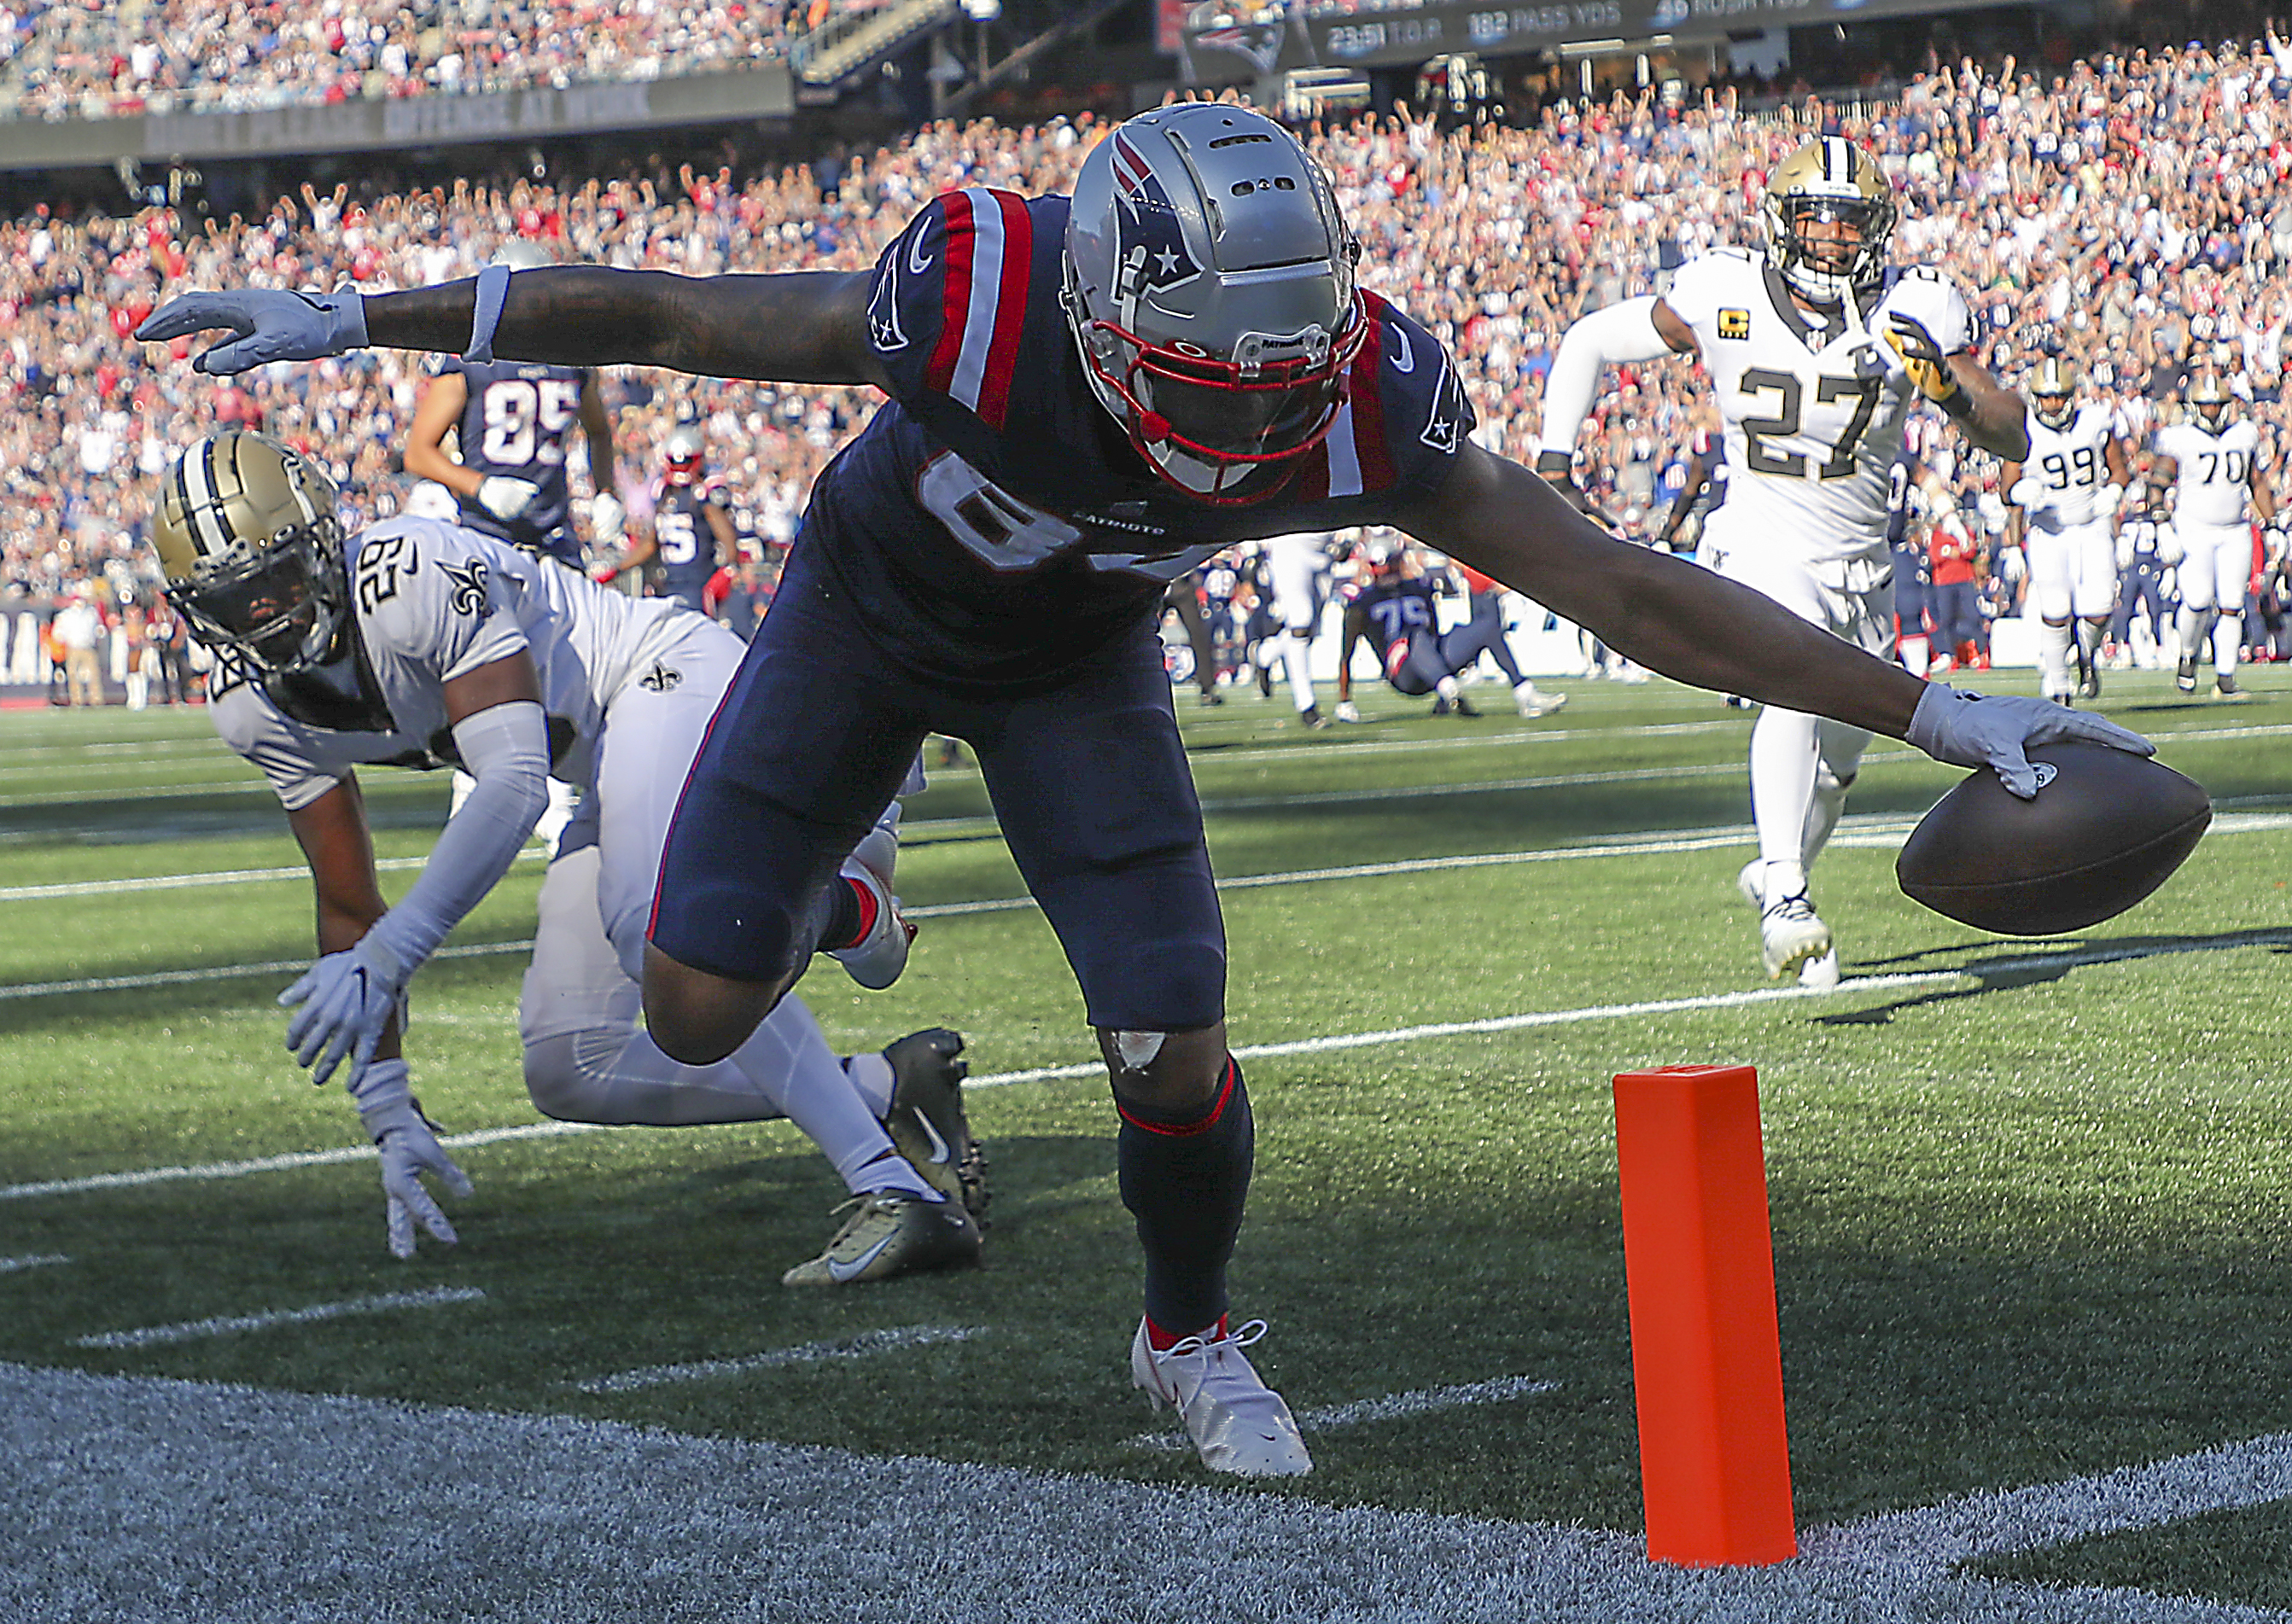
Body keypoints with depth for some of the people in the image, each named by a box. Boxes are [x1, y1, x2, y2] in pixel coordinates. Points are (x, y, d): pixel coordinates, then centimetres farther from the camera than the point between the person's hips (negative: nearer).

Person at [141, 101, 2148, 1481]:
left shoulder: (1360, 409, -36)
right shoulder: (974, 307, -42)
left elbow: (1629, 591, -30)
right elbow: (651, 313, -28)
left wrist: (1934, 710, -31)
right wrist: (340, 320, -23)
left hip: (1078, 658, 1)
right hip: (873, 608, -1)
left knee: (1173, 1045, -14)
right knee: (701, 1013, -7)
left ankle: (1193, 1337, 18)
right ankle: (798, 870, 32)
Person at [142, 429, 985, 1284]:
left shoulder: (418, 578, -27)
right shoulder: (254, 706, -1)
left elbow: (515, 781, -33)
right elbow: (348, 908, 7)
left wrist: (384, 957, -39)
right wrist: (388, 1110, 4)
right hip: (607, 769, 10)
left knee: (653, 927, -37)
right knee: (569, 1071, 2)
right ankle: (887, 1086, 4)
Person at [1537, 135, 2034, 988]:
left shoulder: (1912, 314, -10)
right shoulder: (1723, 296, -13)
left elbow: (2013, 439, -9)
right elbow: (1591, 341, 2)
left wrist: (1951, 385, -29)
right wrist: (1554, 457, -4)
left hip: (1861, 563, 4)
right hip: (1764, 549, -4)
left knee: (1834, 764, 18)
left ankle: (1777, 874, 47)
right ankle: (1785, 899, -40)